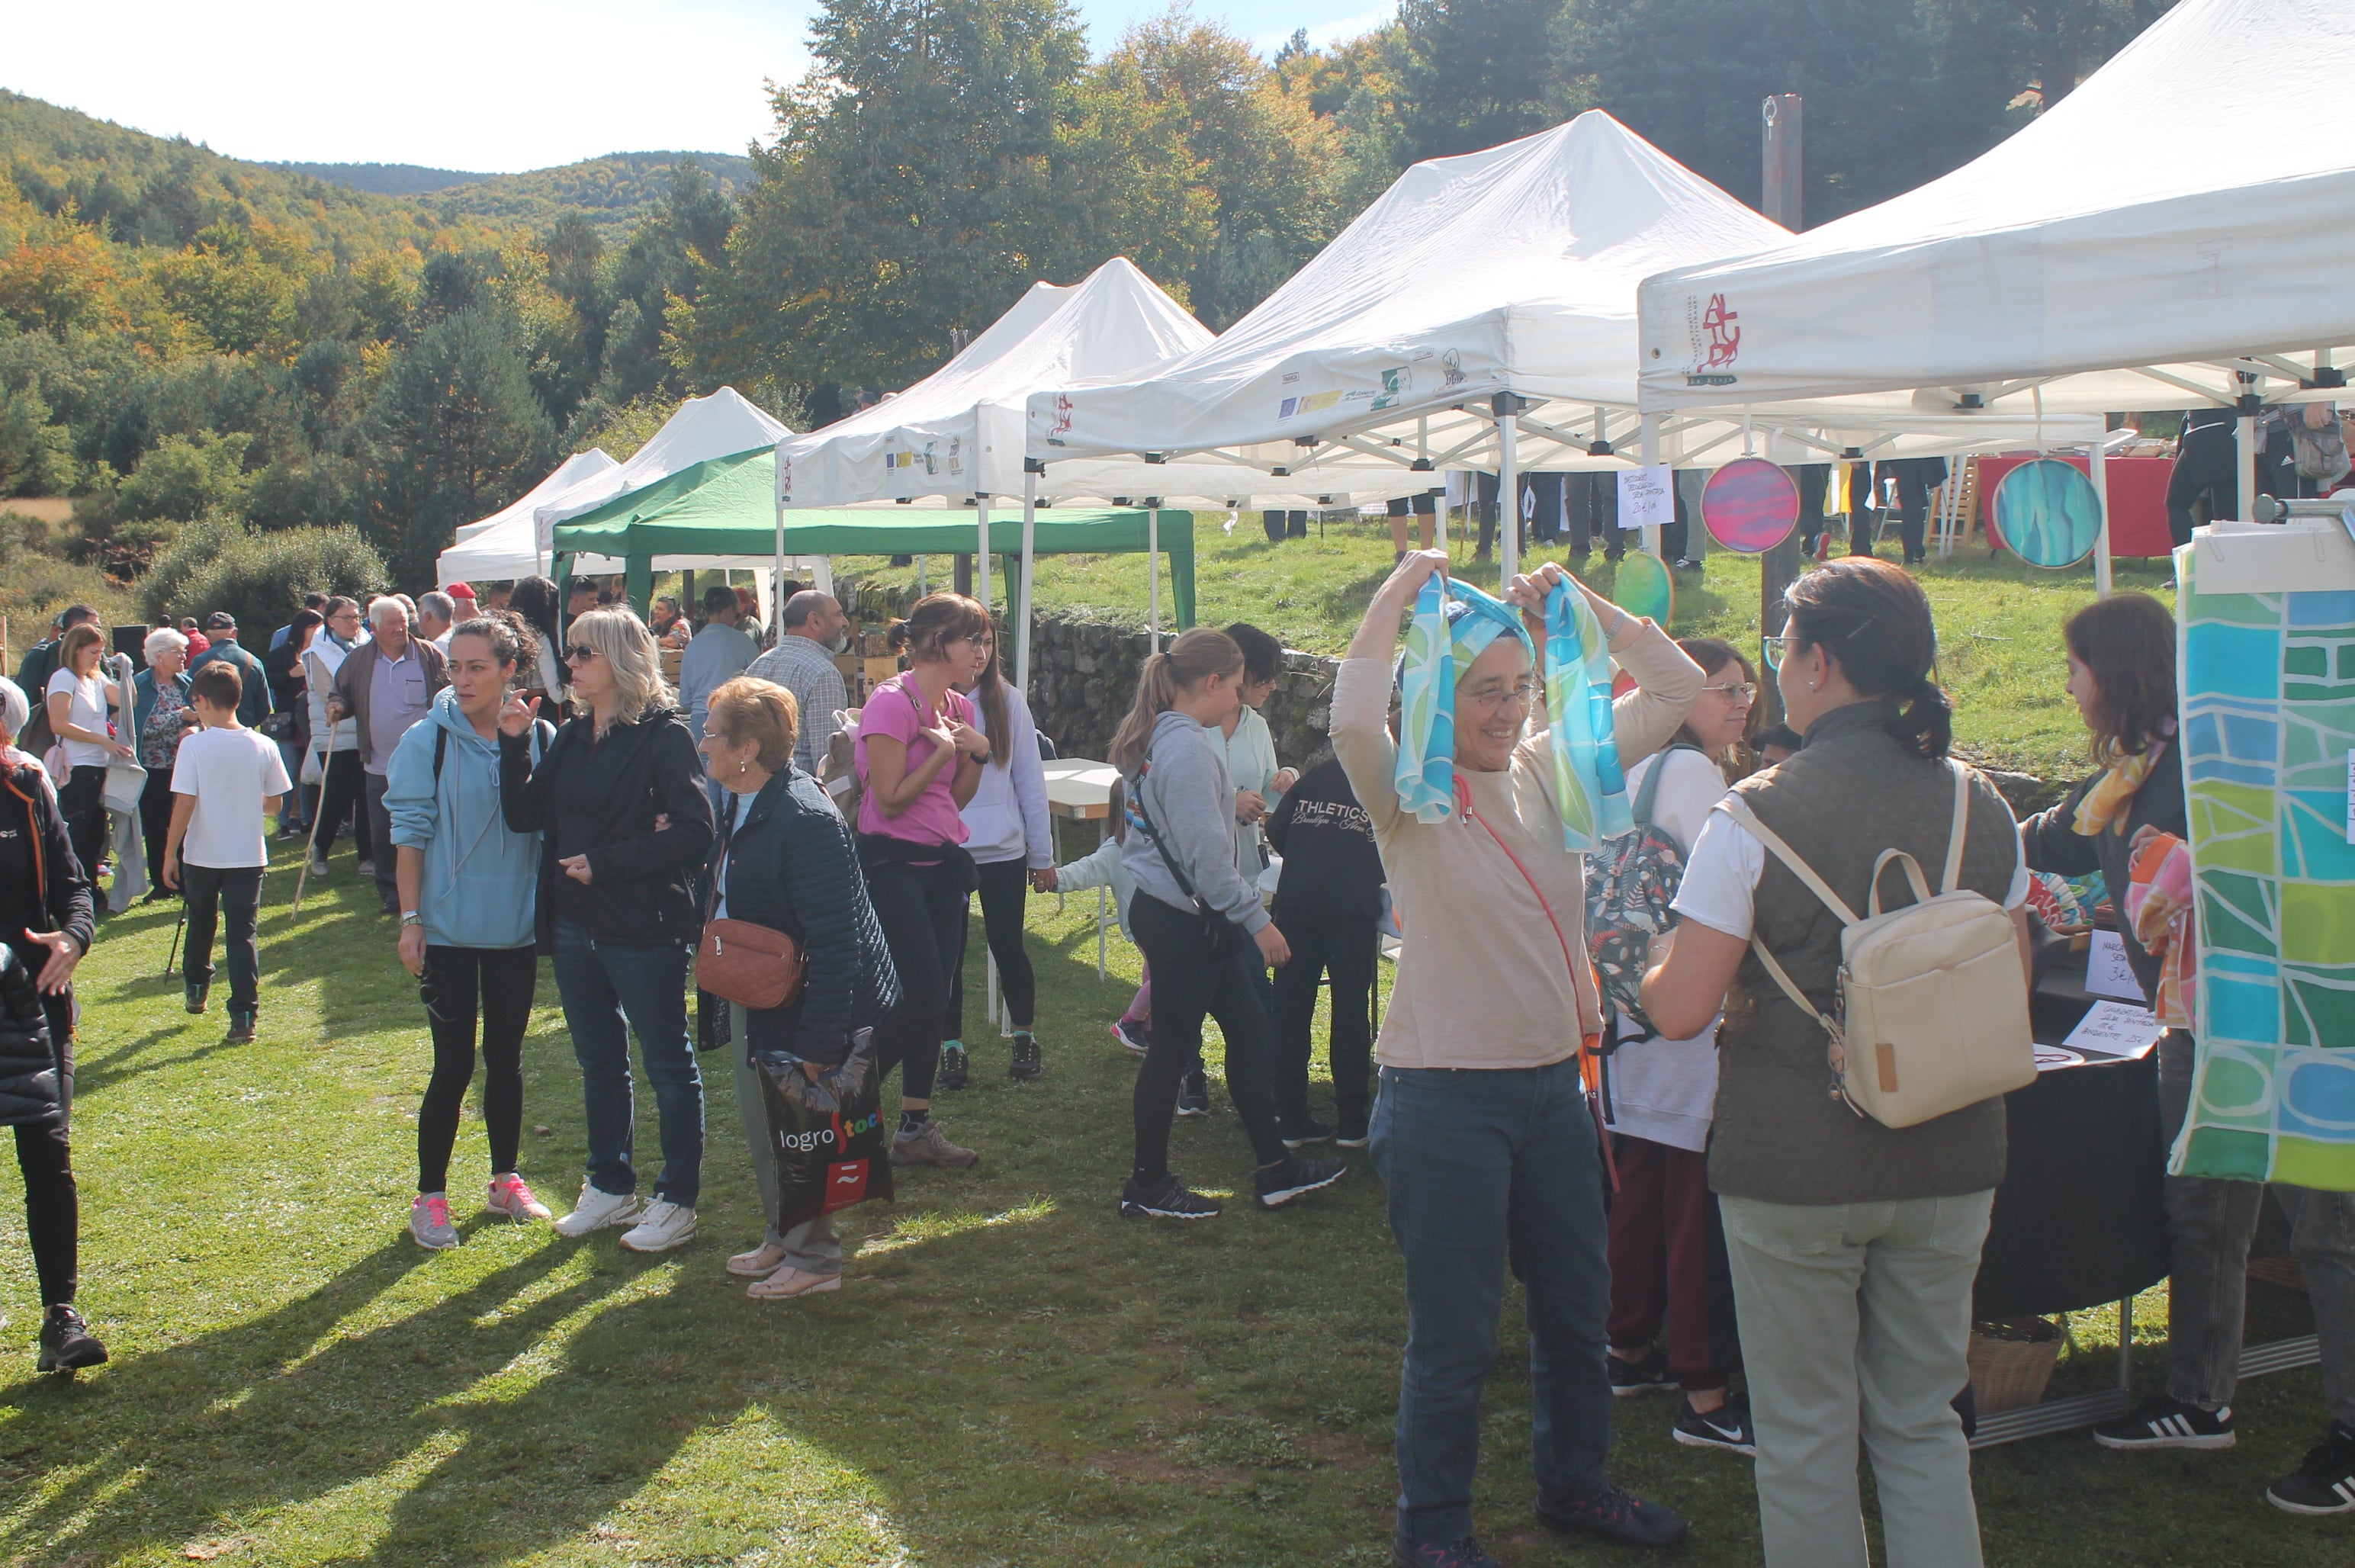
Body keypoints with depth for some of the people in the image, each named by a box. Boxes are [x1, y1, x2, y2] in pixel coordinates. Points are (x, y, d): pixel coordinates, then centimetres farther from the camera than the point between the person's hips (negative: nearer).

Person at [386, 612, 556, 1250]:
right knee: (453, 1065, -1)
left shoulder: (540, 738, -1)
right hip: (450, 929, -3)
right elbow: (409, 834, -6)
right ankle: (430, 1196, 12)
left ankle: (505, 1179, 28)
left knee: (506, 1058, 14)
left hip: (516, 928, 3)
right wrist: (410, 920, -9)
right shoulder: (427, 742, -8)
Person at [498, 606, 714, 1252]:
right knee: (599, 1064, 17)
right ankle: (611, 1186, 30)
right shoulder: (572, 738, 11)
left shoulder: (663, 735, -12)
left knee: (668, 1065, 3)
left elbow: (694, 831, -19)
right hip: (575, 926, 8)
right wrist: (514, 744, -5)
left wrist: (606, 863, -18)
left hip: (644, 927, -8)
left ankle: (678, 1200, 11)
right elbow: (523, 816, 7)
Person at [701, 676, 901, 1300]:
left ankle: (814, 1259, 20)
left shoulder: (805, 821, -27)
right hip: (757, 1001, 10)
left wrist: (819, 1040, -28)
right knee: (763, 1126, 20)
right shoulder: (744, 806, 3)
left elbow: (834, 942, -28)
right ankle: (784, 1241, 38)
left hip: (807, 1008, -10)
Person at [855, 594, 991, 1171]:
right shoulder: (891, 702, -14)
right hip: (893, 860, -8)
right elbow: (891, 799, -16)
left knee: (934, 999, 8)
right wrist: (942, 752, -17)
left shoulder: (957, 708, 10)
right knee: (921, 998, -11)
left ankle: (916, 1128, 17)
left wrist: (977, 755, 0)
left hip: (942, 862, 8)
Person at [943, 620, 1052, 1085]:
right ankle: (951, 1047, 21)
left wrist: (1042, 853, 6)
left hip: (1003, 851, 1)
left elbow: (1030, 778, 4)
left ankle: (1025, 1038, 26)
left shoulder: (1008, 701, -1)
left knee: (1007, 946, 6)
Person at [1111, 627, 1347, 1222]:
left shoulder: (1156, 737, 9)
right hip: (1183, 921, -10)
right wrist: (1258, 920, -18)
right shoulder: (1189, 748, -22)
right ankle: (1147, 1186, 16)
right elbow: (1207, 855, -23)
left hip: (1160, 904, 10)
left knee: (1248, 1026, 14)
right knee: (1172, 1047, 2)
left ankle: (1274, 1168, 22)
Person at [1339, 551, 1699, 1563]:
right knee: (1455, 1335, 4)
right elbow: (1351, 723, -34)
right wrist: (1396, 596, -25)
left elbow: (1674, 689, 5)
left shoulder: (1550, 771, 5)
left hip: (1553, 1084, 7)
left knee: (1578, 1307, 21)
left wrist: (1581, 602, -3)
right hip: (1445, 1097, -6)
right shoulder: (1408, 794, -11)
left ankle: (1573, 1483, 43)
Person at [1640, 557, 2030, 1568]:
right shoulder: (1980, 808, -1)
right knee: (1924, 1427, 16)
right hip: (1950, 1164, 4)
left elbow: (1681, 1010, -15)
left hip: (1793, 1170, -4)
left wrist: (1653, 967, 6)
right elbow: (2012, 988, 9)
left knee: (1804, 1436, 10)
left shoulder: (1756, 815, -15)